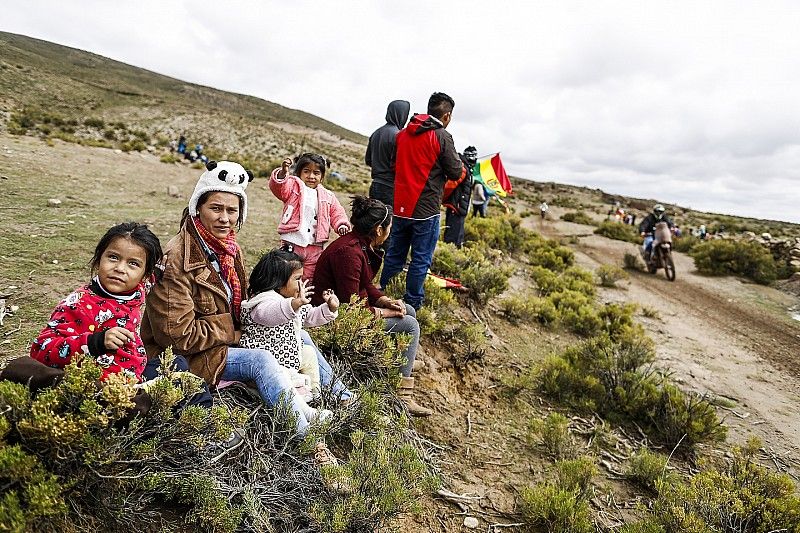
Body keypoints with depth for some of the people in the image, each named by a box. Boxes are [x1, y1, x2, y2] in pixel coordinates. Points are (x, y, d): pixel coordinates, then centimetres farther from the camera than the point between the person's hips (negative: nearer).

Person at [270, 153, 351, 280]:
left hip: (315, 247, 3)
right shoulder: (293, 186, 2)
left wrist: (341, 225, -6)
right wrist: (283, 172, -36)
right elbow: (278, 187, -16)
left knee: (310, 278, 12)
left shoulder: (328, 196, 12)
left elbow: (337, 213, 15)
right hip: (292, 244, -3)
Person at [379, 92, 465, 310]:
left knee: (395, 254, 17)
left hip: (401, 206, 6)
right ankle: (412, 304, 12)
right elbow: (456, 173, -6)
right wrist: (462, 166, 14)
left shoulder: (403, 133, 8)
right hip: (426, 209, -6)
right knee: (421, 259, 5)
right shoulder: (442, 137, -11)